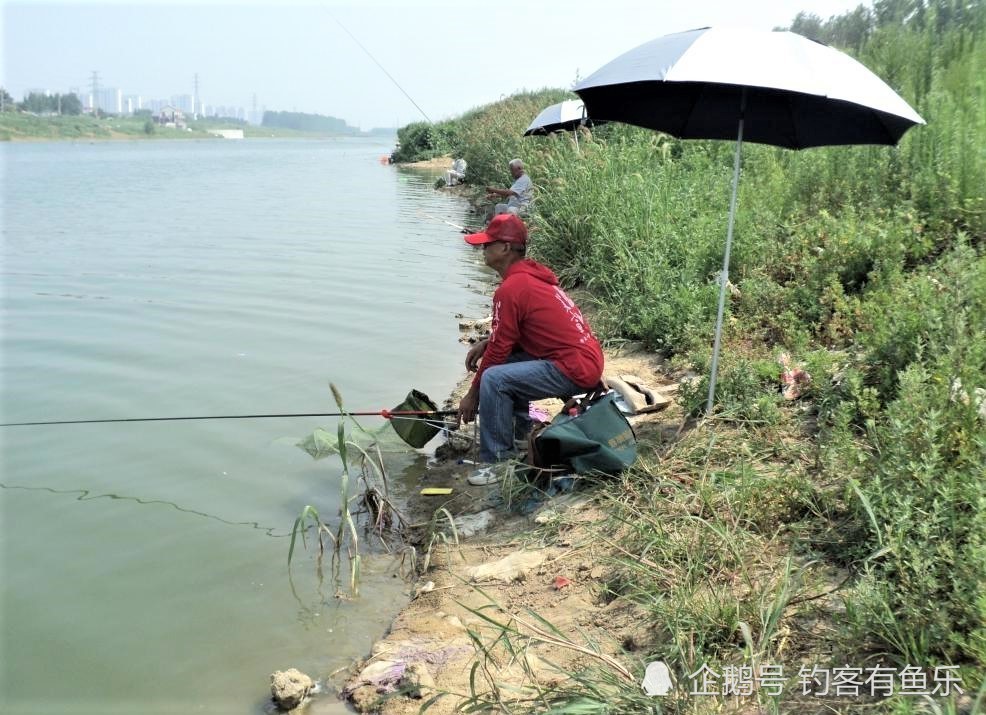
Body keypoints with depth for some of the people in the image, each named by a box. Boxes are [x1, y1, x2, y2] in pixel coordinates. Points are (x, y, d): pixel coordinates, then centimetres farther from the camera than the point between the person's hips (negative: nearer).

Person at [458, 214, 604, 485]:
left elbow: (499, 349, -11)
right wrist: (486, 343, 9)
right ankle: (521, 436, 24)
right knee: (507, 361, 18)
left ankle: (498, 463, -8)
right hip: (587, 358, 10)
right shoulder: (532, 273, 13)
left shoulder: (511, 288, -16)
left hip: (574, 370, -10)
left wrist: (472, 395, 0)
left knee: (494, 379, -18)